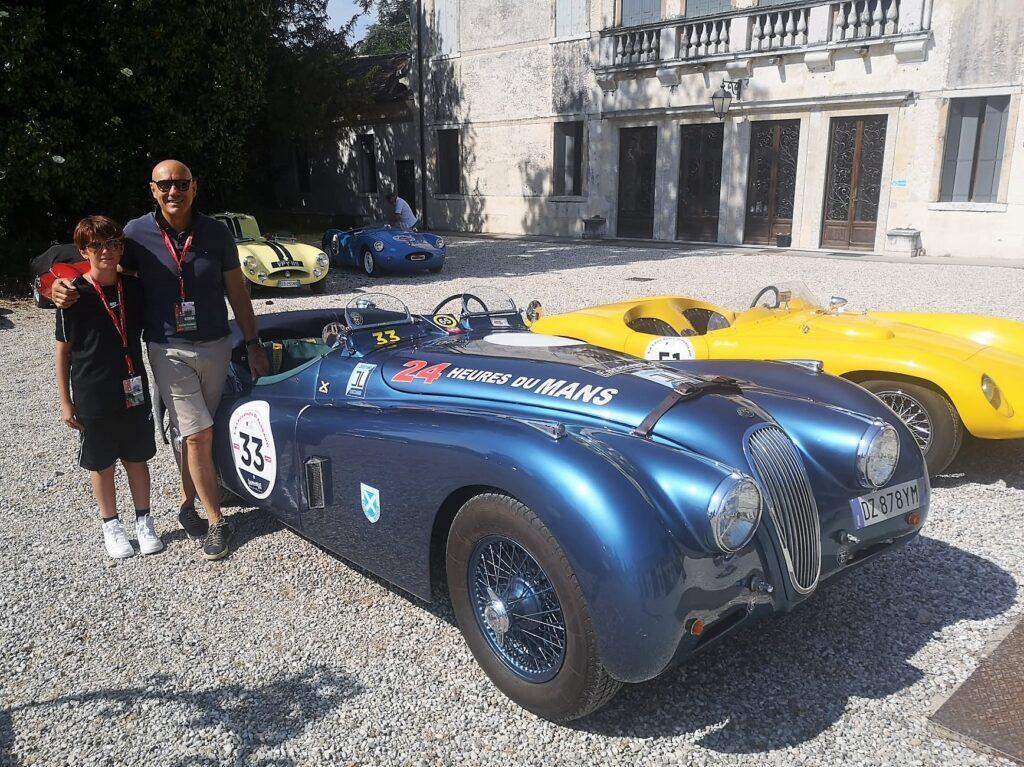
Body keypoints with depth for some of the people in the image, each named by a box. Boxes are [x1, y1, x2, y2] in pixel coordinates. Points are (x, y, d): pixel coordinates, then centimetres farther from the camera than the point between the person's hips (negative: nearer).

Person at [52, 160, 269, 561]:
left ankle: (188, 503, 29)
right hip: (169, 351, -2)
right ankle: (216, 521, 4)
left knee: (197, 432, 12)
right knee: (198, 435, -7)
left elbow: (237, 291, 5)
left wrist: (253, 344, 6)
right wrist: (65, 285, -14)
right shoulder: (137, 233, -5)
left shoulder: (216, 233, -2)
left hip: (216, 346, 2)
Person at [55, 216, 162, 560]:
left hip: (134, 393, 3)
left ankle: (144, 520, 27)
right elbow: (63, 350, -4)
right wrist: (65, 402, -4)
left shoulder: (134, 288, 0)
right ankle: (111, 525, 26)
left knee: (137, 458, 12)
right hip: (93, 398, -3)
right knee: (102, 464, 11)